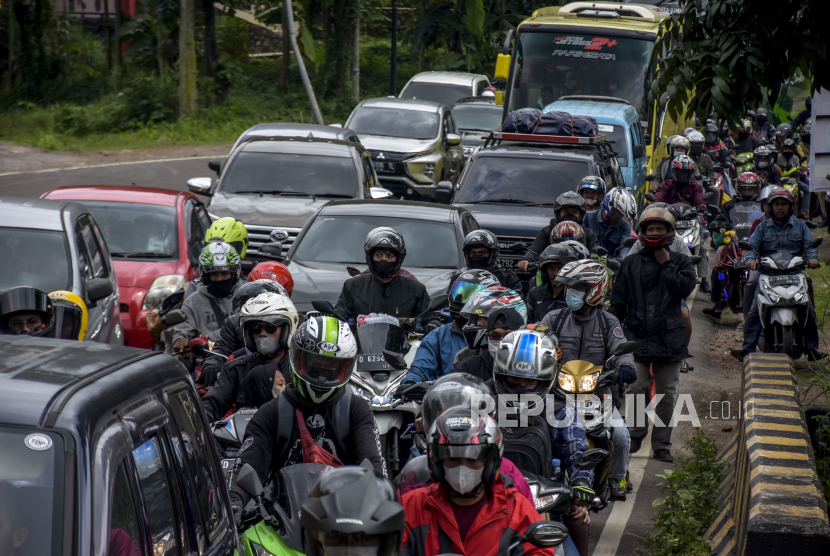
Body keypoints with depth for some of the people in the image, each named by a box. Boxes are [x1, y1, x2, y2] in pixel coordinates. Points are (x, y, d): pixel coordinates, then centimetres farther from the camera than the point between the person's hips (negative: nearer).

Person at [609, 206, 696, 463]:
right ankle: (634, 437, 11)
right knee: (636, 389, -6)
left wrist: (666, 264, -8)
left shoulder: (680, 262, 7)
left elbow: (685, 288, -12)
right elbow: (618, 301, 9)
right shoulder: (631, 264, 9)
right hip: (637, 336, 0)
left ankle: (662, 444, 14)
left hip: (669, 337, 0)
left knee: (666, 394, 5)